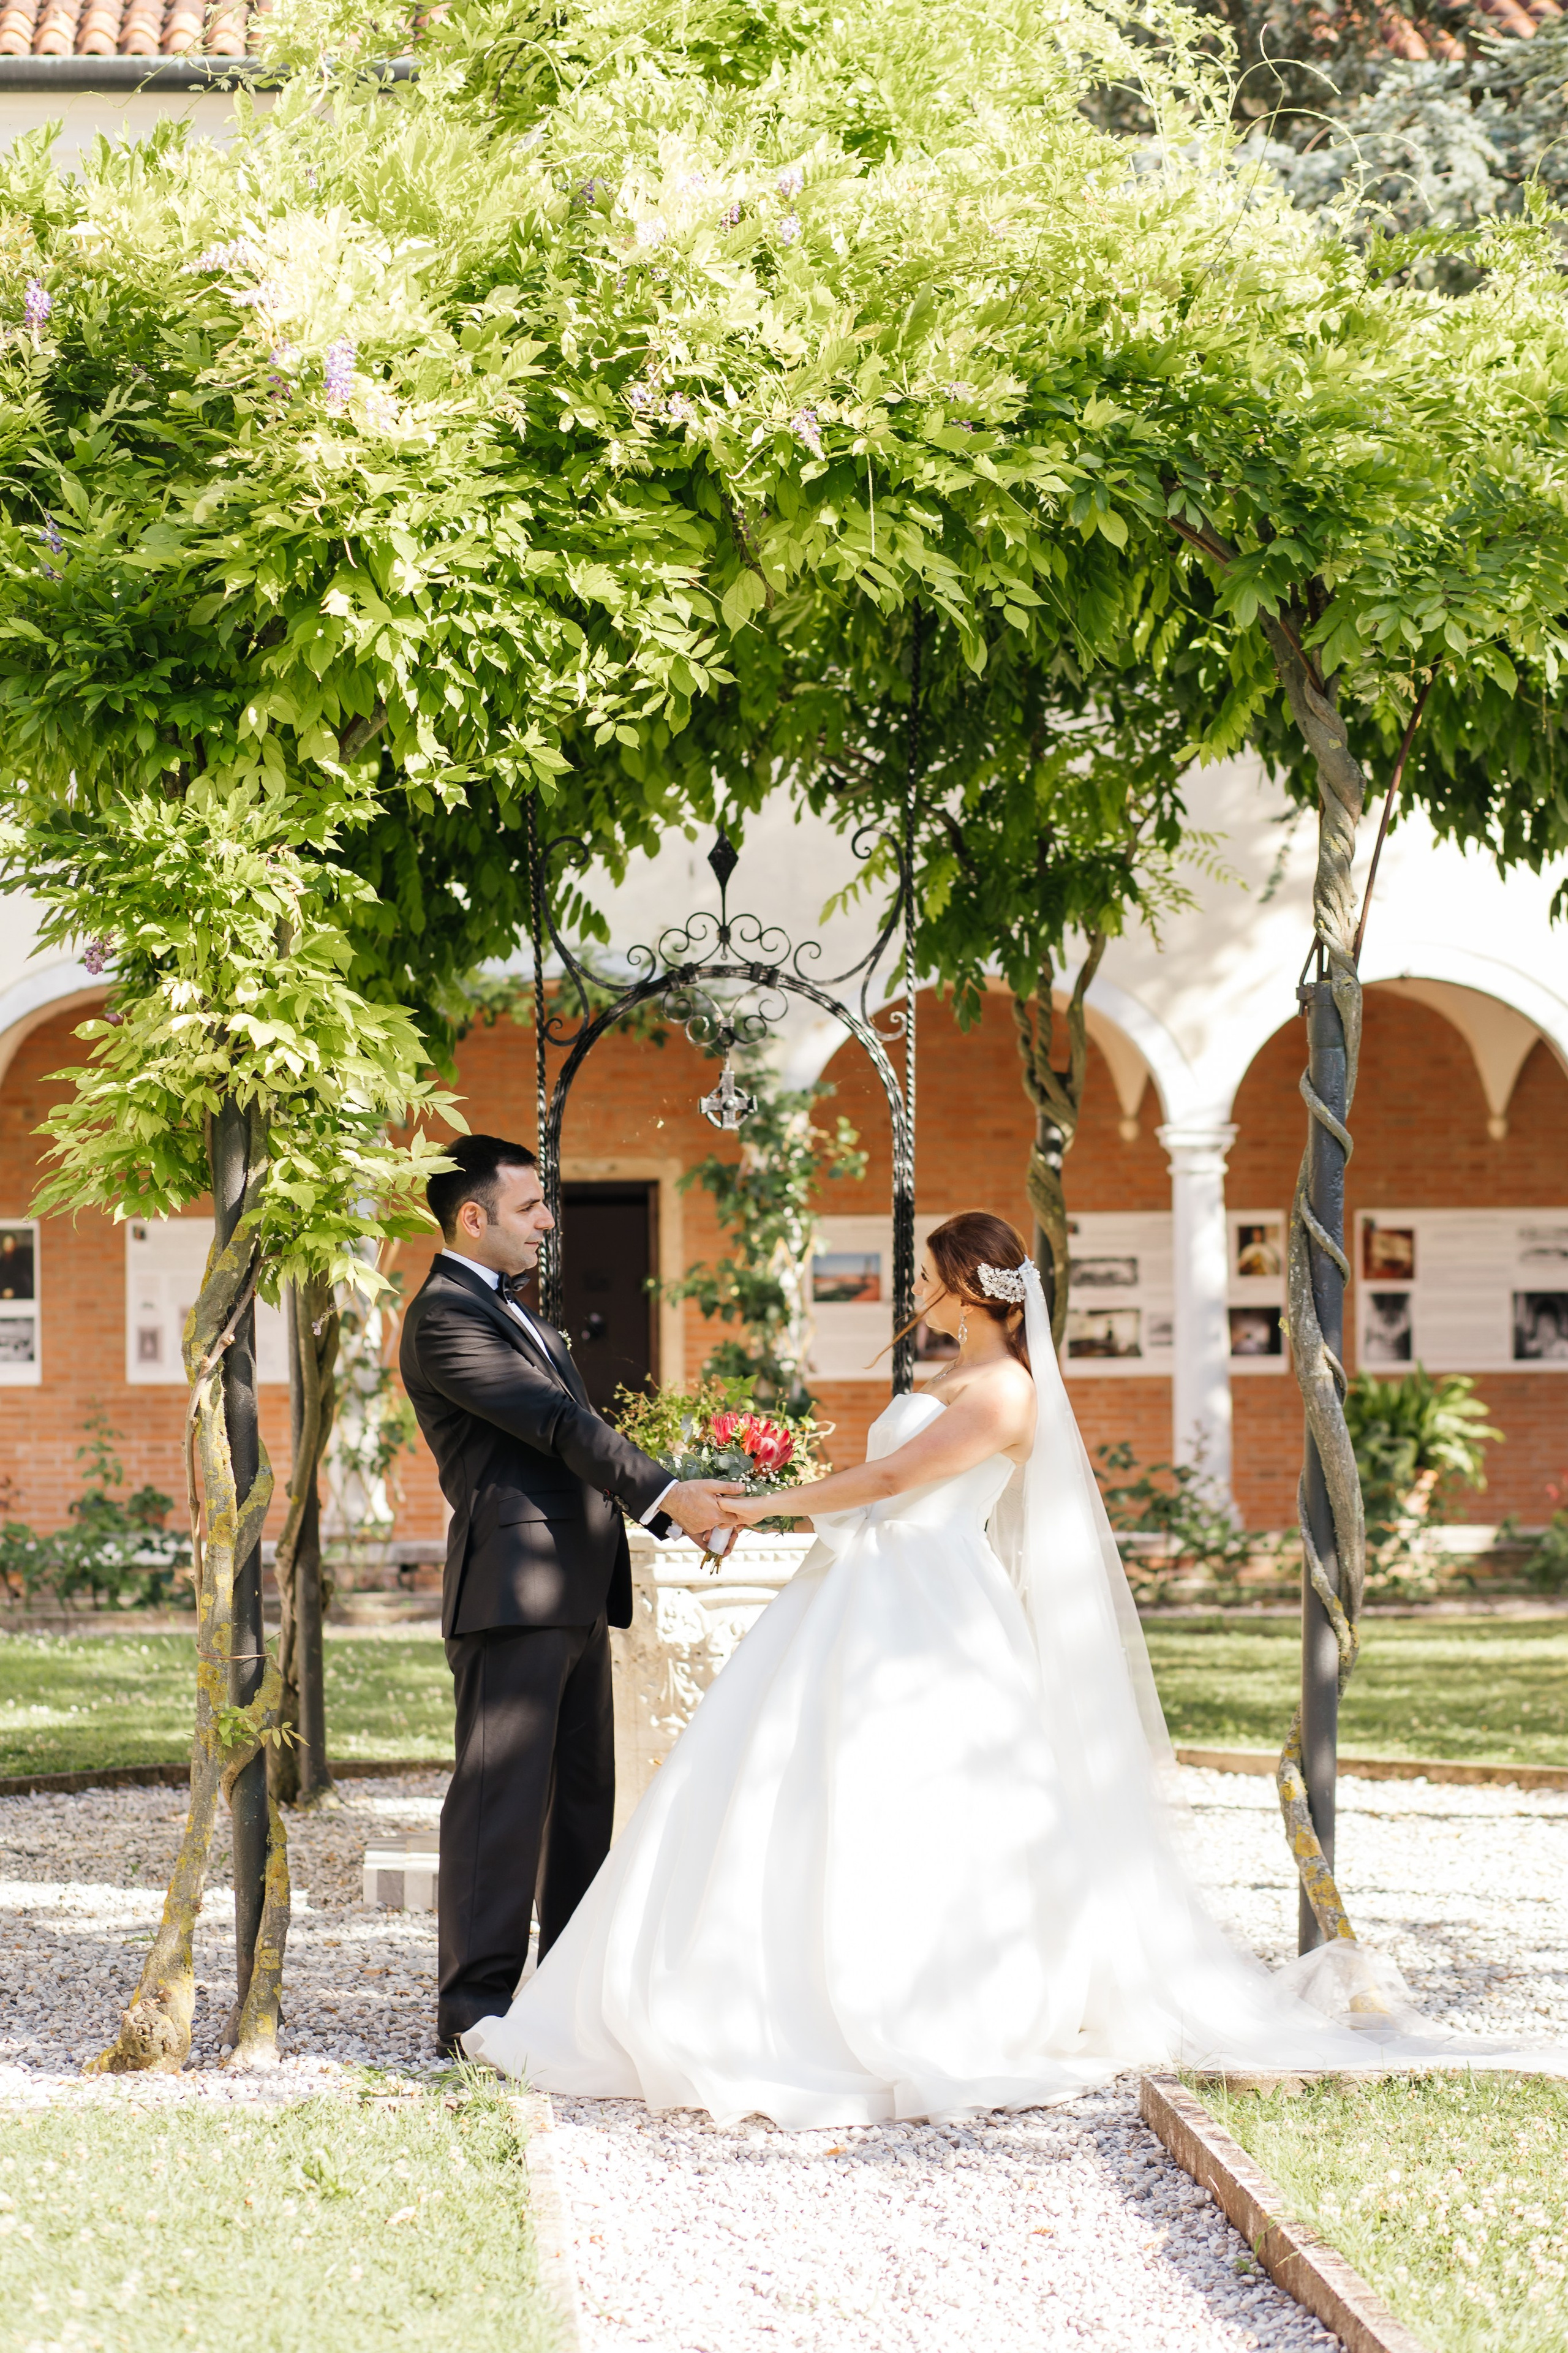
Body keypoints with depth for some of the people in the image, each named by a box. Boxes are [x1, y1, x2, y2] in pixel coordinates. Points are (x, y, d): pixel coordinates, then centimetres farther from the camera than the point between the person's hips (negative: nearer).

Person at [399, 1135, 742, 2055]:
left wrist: (679, 1510, 10)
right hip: (514, 1590, -10)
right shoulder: (446, 1316, -11)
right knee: (504, 1794, -9)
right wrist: (665, 1493, -23)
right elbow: (556, 1422, -19)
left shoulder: (516, 1314, 22)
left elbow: (574, 1435, 21)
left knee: (583, 1792, 12)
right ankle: (475, 2006, -6)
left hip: (573, 1591, 10)